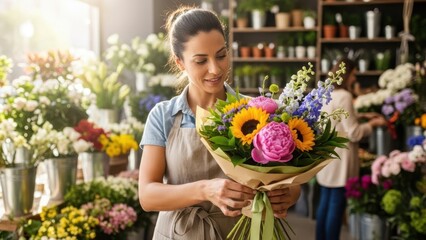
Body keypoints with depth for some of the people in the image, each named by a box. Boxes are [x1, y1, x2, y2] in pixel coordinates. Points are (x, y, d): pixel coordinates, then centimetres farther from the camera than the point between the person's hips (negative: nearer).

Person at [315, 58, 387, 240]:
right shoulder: (344, 96, -17)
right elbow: (354, 134, -17)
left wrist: (362, 116, 19)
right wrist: (373, 124, -2)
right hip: (338, 156, -9)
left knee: (325, 202, 15)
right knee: (336, 205, 1)